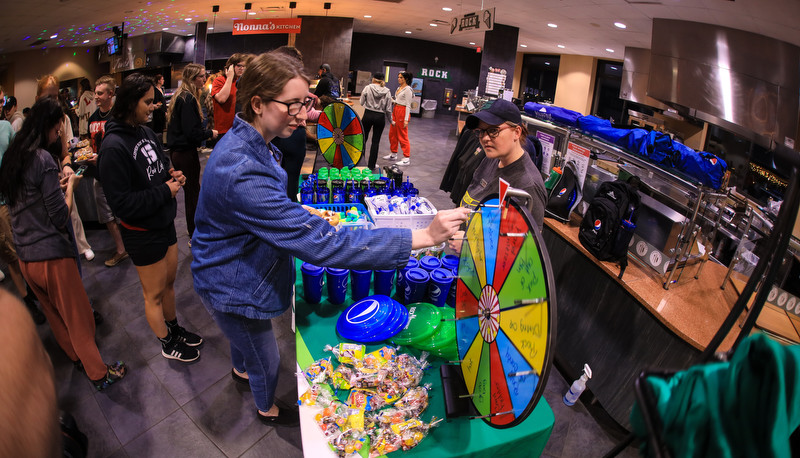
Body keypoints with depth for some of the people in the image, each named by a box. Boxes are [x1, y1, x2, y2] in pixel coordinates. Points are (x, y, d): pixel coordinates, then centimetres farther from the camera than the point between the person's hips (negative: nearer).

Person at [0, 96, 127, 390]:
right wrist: (70, 185, -4)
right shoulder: (43, 159, -16)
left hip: (24, 256, 8)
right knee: (79, 318, 4)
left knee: (55, 316, 21)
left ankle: (77, 358, 39)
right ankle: (99, 374, 16)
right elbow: (60, 216, -17)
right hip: (51, 255, -8)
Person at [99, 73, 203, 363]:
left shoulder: (147, 133, 1)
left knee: (169, 282, 23)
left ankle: (174, 329, 44)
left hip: (164, 223, 7)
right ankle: (167, 344, 32)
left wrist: (172, 174, -3)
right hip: (142, 233, -7)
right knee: (154, 294, 12)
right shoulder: (114, 146, -23)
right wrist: (165, 191, -20)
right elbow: (121, 202, -24)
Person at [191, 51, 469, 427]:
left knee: (244, 337, 36)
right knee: (266, 359, 20)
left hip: (238, 272, 8)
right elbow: (322, 245, -46)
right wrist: (424, 237, -46)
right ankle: (268, 410, 52)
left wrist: (310, 218, 2)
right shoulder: (243, 174, -42)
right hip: (231, 288, -8)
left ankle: (241, 370, 68)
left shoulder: (250, 143, -8)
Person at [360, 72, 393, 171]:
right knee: (375, 142, 7)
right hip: (380, 117, 0)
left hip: (368, 115, 0)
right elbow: (388, 109, -1)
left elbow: (361, 103, 0)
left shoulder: (367, 88, -5)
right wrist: (391, 120, 11)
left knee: (363, 138, 15)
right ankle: (371, 165, 11)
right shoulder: (387, 92, -2)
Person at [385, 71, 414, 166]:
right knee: (392, 134, 14)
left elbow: (408, 105, -16)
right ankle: (393, 154, 27)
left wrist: (406, 119, -20)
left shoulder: (408, 89, -12)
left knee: (402, 136, -7)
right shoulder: (399, 88, 14)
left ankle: (407, 159, -1)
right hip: (395, 111, 9)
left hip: (403, 112, -9)